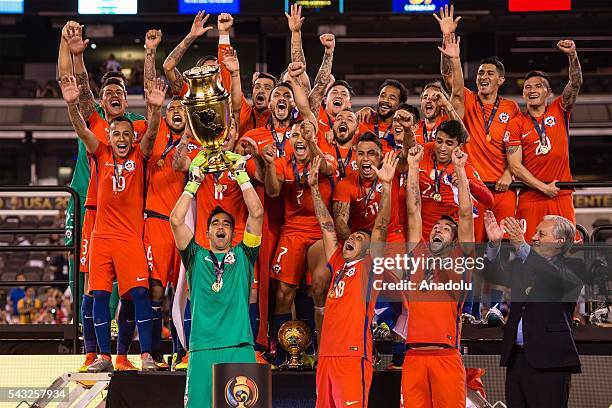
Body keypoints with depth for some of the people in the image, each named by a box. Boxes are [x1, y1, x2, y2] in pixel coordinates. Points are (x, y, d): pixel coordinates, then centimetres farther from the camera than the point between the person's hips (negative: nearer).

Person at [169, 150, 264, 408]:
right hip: (203, 347, 0)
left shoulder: (243, 256, 17)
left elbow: (257, 213, 8)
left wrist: (241, 175, 8)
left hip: (240, 347, 0)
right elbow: (176, 220, 7)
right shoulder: (197, 257, 17)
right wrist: (194, 182, 8)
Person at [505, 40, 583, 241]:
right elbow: (515, 166, -2)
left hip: (562, 196, 1)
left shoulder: (559, 111, 9)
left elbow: (575, 84, -6)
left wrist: (572, 55, -22)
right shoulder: (515, 125, 3)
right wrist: (543, 187, -10)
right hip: (530, 198, -1)